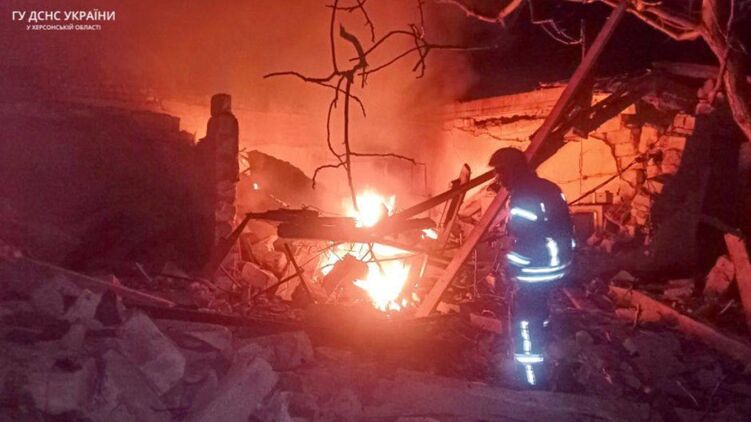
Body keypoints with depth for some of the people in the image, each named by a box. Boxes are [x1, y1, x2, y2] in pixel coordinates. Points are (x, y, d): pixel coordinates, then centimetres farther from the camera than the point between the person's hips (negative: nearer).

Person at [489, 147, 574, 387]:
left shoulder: (521, 199, -24)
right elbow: (565, 227, 12)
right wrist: (563, 256, 21)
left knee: (525, 324, 1)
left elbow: (522, 241, -26)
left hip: (535, 272, -10)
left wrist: (510, 270, -12)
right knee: (538, 312, 30)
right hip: (557, 266, 11)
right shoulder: (548, 188, 5)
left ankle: (533, 382, 9)